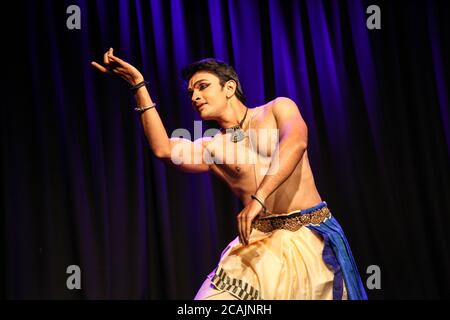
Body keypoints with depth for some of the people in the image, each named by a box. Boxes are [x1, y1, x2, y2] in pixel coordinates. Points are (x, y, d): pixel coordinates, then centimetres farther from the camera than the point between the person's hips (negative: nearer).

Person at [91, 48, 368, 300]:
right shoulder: (212, 149, 10)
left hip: (312, 236, -2)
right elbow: (164, 149, -8)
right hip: (260, 242, 2)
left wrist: (259, 198, -29)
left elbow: (296, 142, -17)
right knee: (217, 295, -15)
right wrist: (139, 86, -8)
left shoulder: (278, 108, 4)